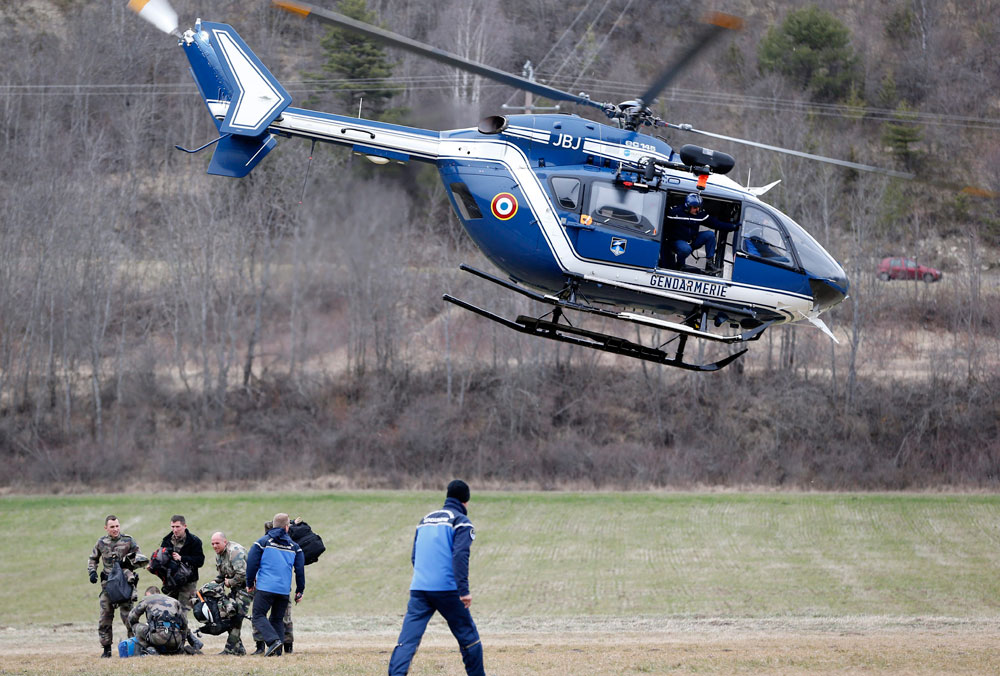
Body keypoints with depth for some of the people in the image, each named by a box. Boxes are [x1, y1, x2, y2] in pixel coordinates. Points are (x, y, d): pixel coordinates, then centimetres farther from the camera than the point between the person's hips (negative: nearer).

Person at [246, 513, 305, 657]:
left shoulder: (263, 542, 1)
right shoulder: (294, 546, 11)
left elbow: (252, 563, -1)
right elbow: (300, 570, 12)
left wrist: (250, 583, 10)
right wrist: (299, 591, 19)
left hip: (265, 587, -4)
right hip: (284, 590, 4)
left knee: (259, 616, -1)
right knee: (277, 619, 14)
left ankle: (273, 640, -22)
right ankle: (277, 650, 6)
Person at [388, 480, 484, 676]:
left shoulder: (425, 520, 20)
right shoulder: (461, 521, 0)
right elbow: (460, 555, -13)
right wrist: (464, 590, -18)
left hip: (419, 588, 5)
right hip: (447, 589, -5)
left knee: (407, 639, -5)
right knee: (468, 636, 11)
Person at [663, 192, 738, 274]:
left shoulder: (700, 214, -1)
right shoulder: (675, 212, -13)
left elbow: (716, 223, -3)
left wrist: (733, 226, -10)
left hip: (692, 241, 5)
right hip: (677, 241, -5)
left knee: (710, 234, -12)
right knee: (686, 249, -39)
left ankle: (710, 264, -12)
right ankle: (678, 266, -9)